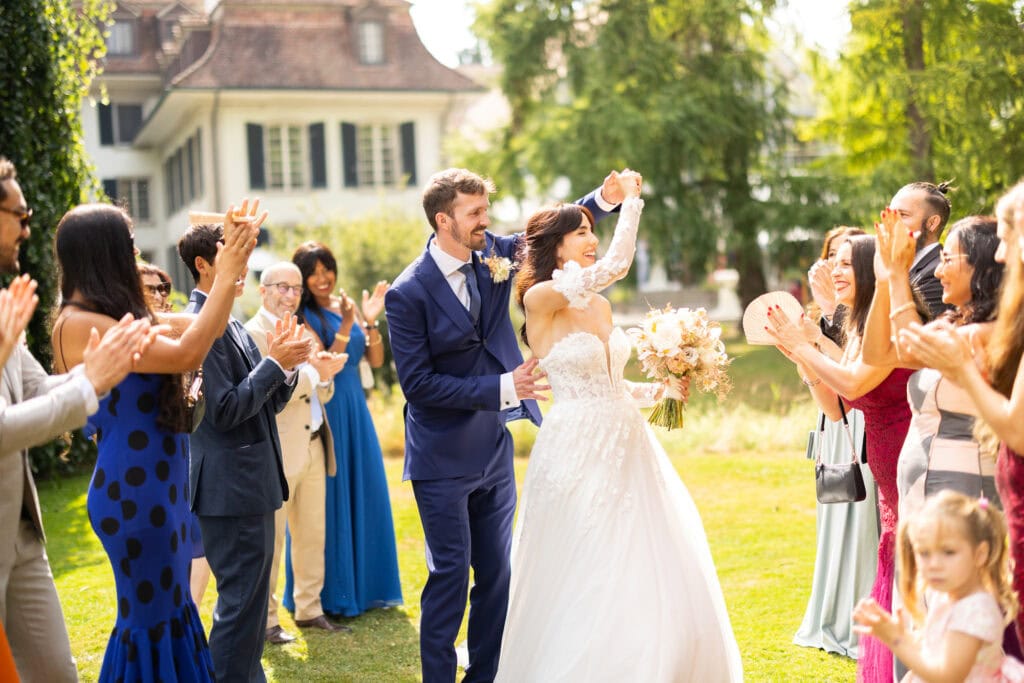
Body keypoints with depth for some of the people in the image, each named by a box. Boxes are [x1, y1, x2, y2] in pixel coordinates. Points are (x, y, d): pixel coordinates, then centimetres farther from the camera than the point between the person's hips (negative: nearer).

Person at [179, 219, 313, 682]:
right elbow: (225, 409, -22)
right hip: (231, 486, -10)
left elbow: (265, 404, 15)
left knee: (248, 599, 18)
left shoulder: (231, 325, 14)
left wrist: (286, 365, -1)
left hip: (250, 483, 10)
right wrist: (275, 362, -15)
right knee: (241, 601, -3)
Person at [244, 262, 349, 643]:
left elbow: (322, 394, 15)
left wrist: (326, 373, -6)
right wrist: (313, 373, -16)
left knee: (312, 534, 12)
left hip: (313, 447, 8)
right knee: (270, 539, 0)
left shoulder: (305, 334, 17)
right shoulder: (252, 334, -7)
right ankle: (265, 620, 9)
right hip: (277, 451, -7)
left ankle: (309, 609, 24)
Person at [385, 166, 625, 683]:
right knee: (450, 575, 0)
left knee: (496, 574, 13)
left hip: (495, 449, 6)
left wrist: (603, 200, -5)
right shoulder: (408, 293, -16)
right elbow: (417, 383, -18)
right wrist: (501, 387, -23)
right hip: (444, 459, -6)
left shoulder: (492, 252, -1)